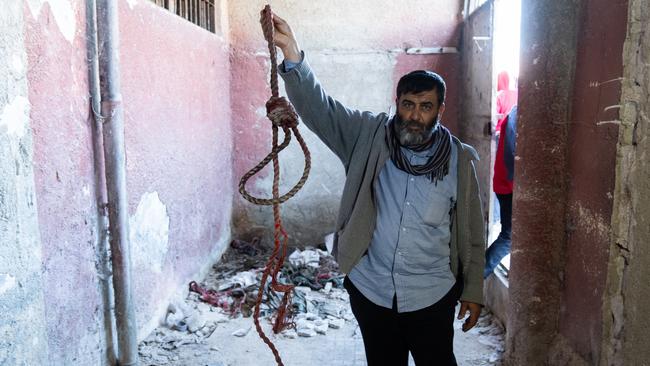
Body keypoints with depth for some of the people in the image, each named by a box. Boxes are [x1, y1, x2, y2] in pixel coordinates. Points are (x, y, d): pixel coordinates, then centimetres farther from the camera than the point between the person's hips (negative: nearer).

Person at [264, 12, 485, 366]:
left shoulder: (459, 160, -6)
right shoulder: (369, 137, -7)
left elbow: (471, 232, 0)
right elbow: (319, 107, -19)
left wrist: (472, 290, 4)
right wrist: (292, 54, -34)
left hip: (432, 297, 0)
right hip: (370, 291, 1)